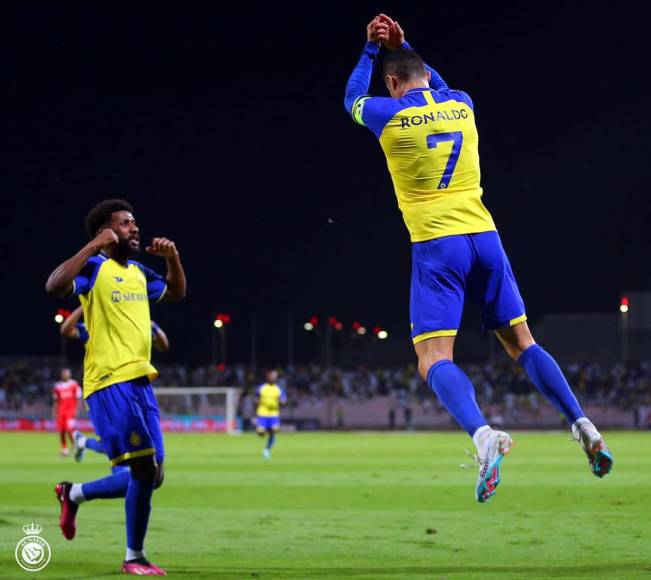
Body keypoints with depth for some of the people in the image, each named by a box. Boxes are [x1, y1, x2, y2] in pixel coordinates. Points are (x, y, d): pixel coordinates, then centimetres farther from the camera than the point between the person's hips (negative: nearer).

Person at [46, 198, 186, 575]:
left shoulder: (139, 273, 17)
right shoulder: (95, 268, -7)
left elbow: (176, 293, 35)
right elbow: (54, 287, -26)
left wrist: (173, 257, 17)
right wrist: (93, 247, -25)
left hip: (141, 382, 8)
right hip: (111, 383, -8)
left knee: (150, 477, 9)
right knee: (144, 468, -14)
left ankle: (74, 494, 29)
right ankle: (135, 557, -2)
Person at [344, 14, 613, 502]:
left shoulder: (388, 114, 0)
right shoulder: (461, 106, 11)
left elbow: (353, 98, 24)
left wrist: (372, 50, 34)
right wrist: (402, 47, 36)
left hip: (435, 246, -4)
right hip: (484, 237, 4)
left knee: (434, 360, -9)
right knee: (522, 344, 11)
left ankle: (483, 434, -36)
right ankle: (583, 426, -5)